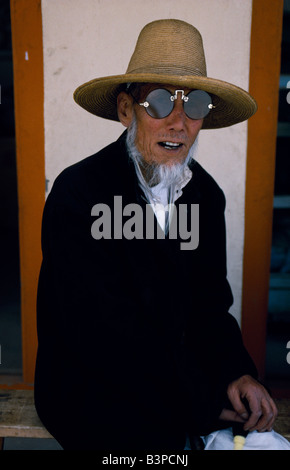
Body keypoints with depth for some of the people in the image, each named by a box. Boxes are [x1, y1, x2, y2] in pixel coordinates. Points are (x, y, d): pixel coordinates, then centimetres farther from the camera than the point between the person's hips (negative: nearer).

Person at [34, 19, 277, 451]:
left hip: (182, 378, 5)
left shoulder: (206, 195, 1)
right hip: (91, 395, -4)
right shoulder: (77, 193, -19)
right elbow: (106, 332, -22)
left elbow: (210, 304, 6)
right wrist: (202, 406, -18)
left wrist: (238, 373, -11)